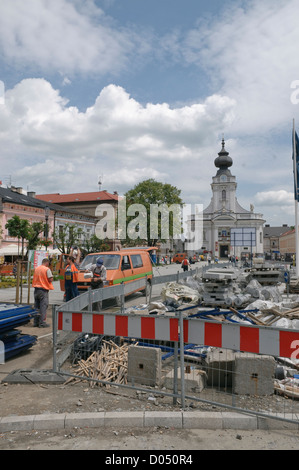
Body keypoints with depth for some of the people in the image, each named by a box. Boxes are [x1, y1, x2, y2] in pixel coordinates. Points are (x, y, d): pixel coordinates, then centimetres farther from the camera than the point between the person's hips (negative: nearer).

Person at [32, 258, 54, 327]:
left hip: (36, 289, 7)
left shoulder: (36, 269, 9)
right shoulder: (47, 269, -11)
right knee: (43, 306, -2)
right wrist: (51, 279, 5)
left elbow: (34, 278, 18)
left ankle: (36, 322, 19)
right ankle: (42, 323, -2)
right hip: (43, 289, -7)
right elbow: (50, 279, -15)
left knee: (36, 306, 13)